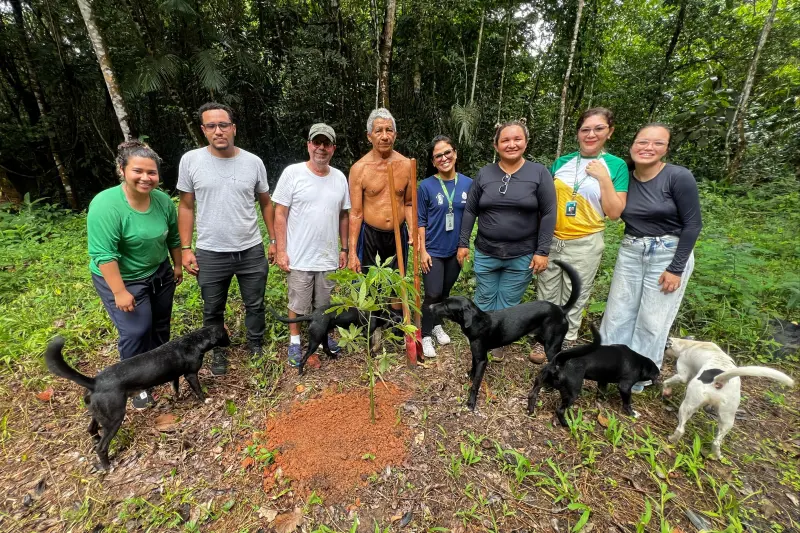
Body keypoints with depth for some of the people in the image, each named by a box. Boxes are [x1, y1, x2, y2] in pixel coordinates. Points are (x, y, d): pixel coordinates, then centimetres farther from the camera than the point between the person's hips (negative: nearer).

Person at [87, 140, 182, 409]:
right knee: (136, 331, -3)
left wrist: (178, 266, 12)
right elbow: (103, 254, -25)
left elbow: (173, 238, 5)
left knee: (160, 324, 18)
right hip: (122, 279, -5)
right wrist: (120, 292, -25)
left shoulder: (163, 200, -9)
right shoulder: (106, 205, -25)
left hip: (160, 274, 6)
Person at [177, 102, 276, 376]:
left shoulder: (253, 162, -2)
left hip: (251, 251, 1)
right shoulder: (190, 160, -4)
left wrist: (274, 240, 6)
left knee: (255, 305, 16)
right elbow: (186, 207, 2)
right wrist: (185, 249, -2)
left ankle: (256, 346, 39)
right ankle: (218, 352, 40)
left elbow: (266, 203, 7)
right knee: (213, 310, 16)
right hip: (210, 254, 0)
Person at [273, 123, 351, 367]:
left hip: (329, 257, 3)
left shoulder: (340, 178, 5)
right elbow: (280, 214, -6)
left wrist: (344, 249, 9)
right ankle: (295, 341, 32)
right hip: (299, 257, -3)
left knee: (324, 304, 17)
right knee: (298, 304, 12)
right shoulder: (292, 173, -7)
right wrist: (281, 251, -11)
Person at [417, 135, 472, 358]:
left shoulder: (468, 183, -1)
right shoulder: (426, 186, -9)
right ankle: (426, 335, 15)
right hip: (433, 250, -3)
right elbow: (420, 221, -6)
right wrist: (422, 251, -10)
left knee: (445, 292, 16)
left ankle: (437, 325, 37)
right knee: (433, 294, -4)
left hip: (455, 250, 3)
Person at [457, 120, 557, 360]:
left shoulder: (539, 173, -3)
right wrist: (463, 243, 3)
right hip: (486, 253, 2)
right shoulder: (485, 173, 2)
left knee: (508, 304, 10)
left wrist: (542, 251, -8)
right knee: (484, 301, 13)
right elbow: (470, 211, 5)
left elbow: (548, 214, -5)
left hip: (522, 256, -1)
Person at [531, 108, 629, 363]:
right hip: (551, 240, 2)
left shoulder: (616, 166, -2)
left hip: (585, 244, -2)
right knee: (546, 294, 10)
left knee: (574, 298, 10)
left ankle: (566, 344, 28)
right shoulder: (562, 162, 4)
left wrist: (604, 178, -15)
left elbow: (614, 213, -7)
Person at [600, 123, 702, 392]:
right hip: (630, 252, 4)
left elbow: (692, 224, -12)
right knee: (618, 312, 9)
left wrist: (676, 268, -14)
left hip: (669, 254, -4)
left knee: (652, 320, 6)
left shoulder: (679, 177, -13)